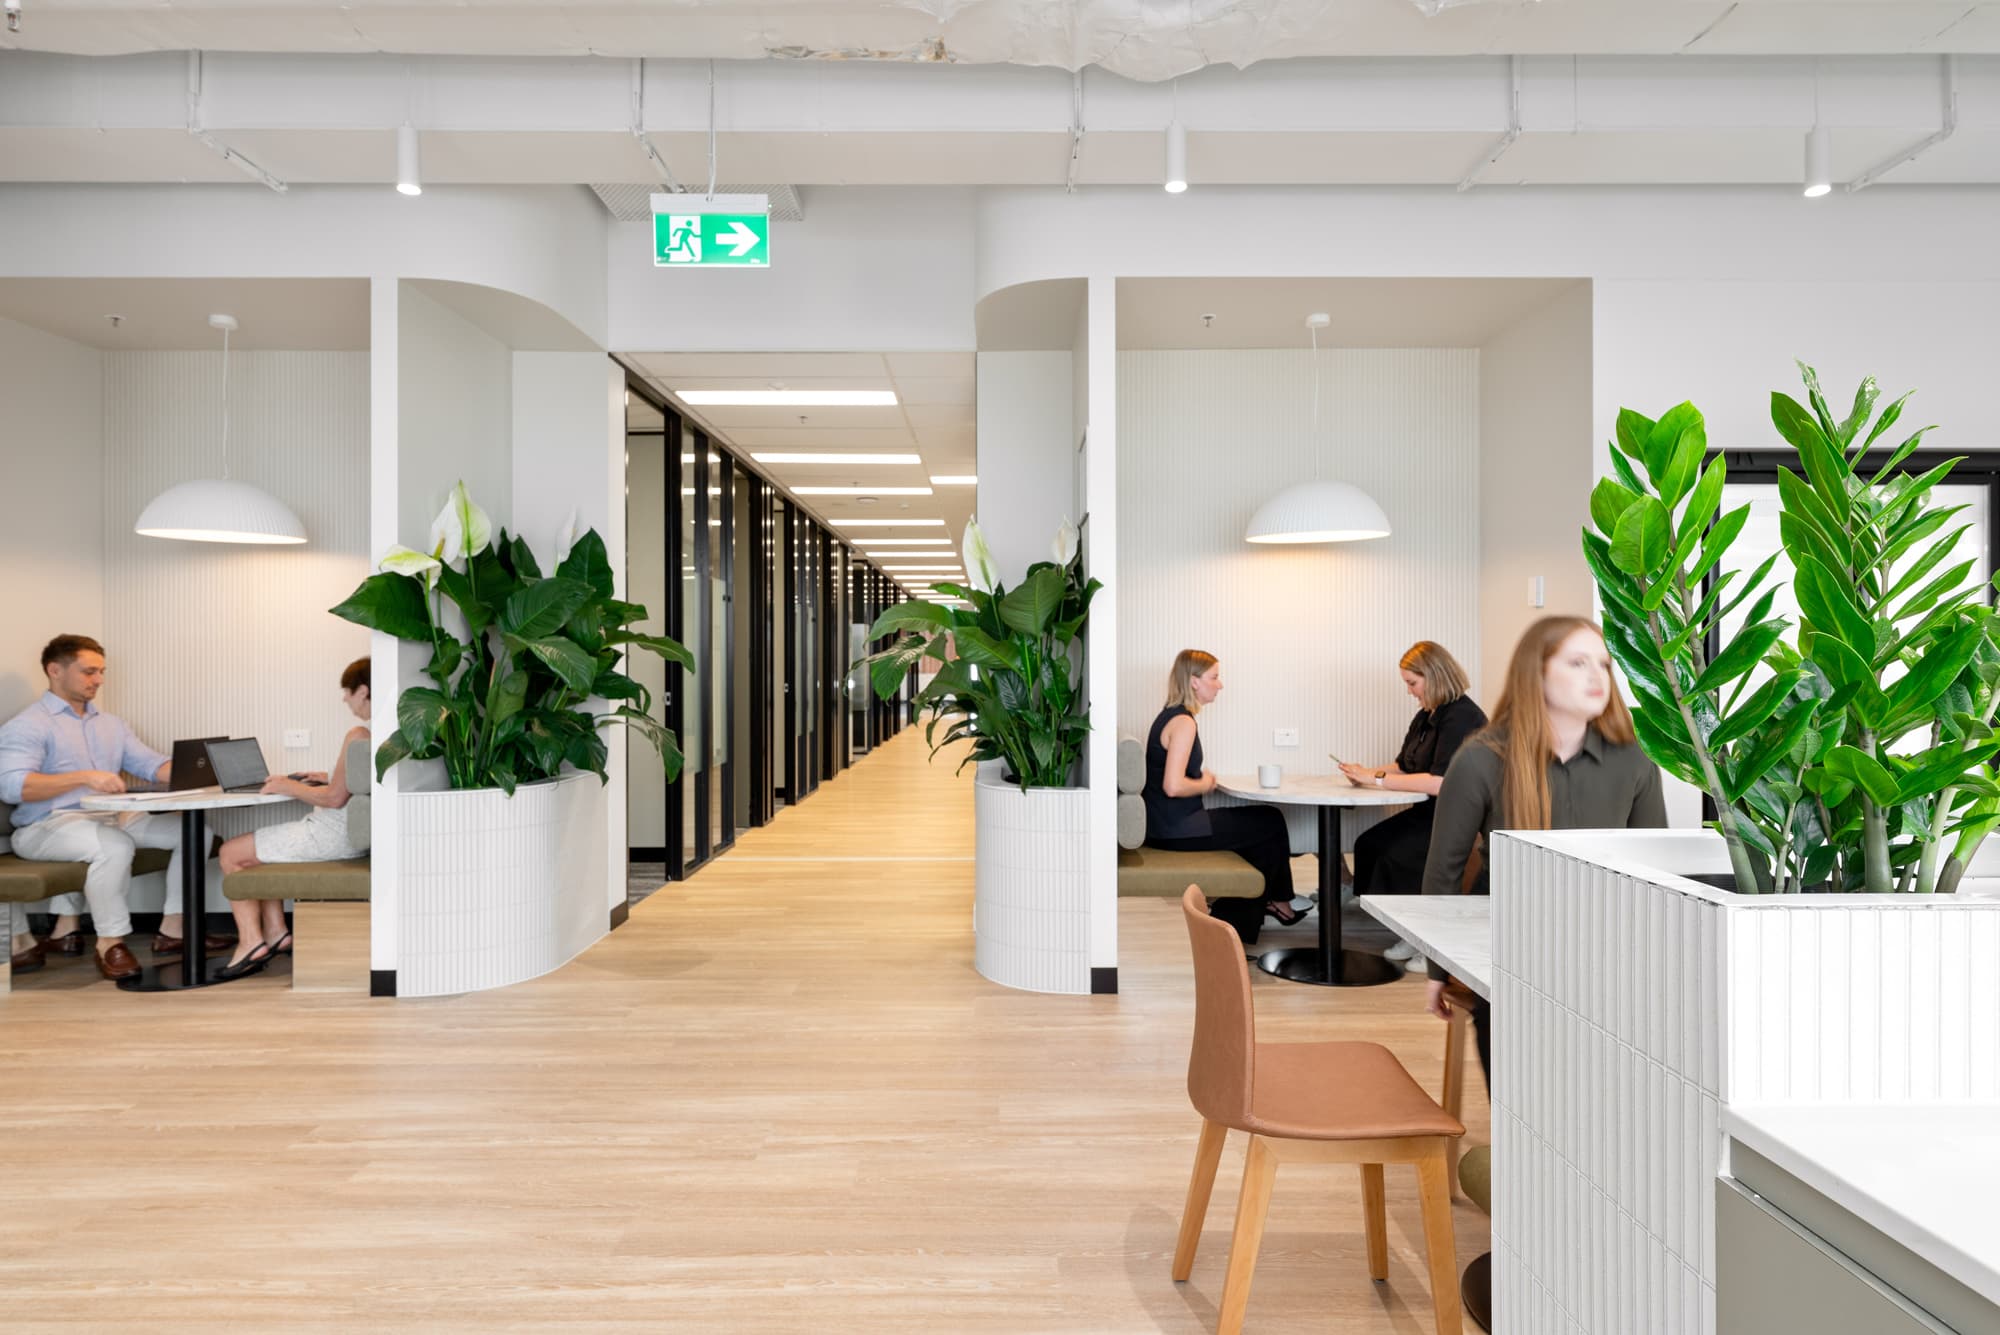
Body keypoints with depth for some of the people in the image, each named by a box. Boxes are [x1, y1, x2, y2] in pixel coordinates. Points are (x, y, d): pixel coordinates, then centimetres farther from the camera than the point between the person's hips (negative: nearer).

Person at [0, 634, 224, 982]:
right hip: (49, 824, -7)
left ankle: (173, 929, -4)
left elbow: (152, 764, 9)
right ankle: (110, 942, -18)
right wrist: (85, 776, -30)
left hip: (115, 817, 8)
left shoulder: (111, 723, 19)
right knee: (115, 846, -37)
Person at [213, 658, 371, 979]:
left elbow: (334, 799, -21)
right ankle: (276, 932, 20)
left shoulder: (359, 735, -23)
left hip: (334, 833, -10)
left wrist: (288, 786, -7)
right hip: (356, 833, 10)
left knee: (232, 853, 7)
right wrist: (332, 778, 16)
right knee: (258, 849, 26)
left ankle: (251, 941, 8)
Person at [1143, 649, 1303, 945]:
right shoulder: (1183, 722, -19)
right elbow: (1173, 787, -28)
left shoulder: (1169, 716, 11)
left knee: (1265, 822, 19)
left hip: (1167, 824, 10)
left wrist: (1202, 777, 5)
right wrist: (1205, 784, -10)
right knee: (1272, 823, 6)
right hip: (1177, 829, -9)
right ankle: (1276, 901, 28)